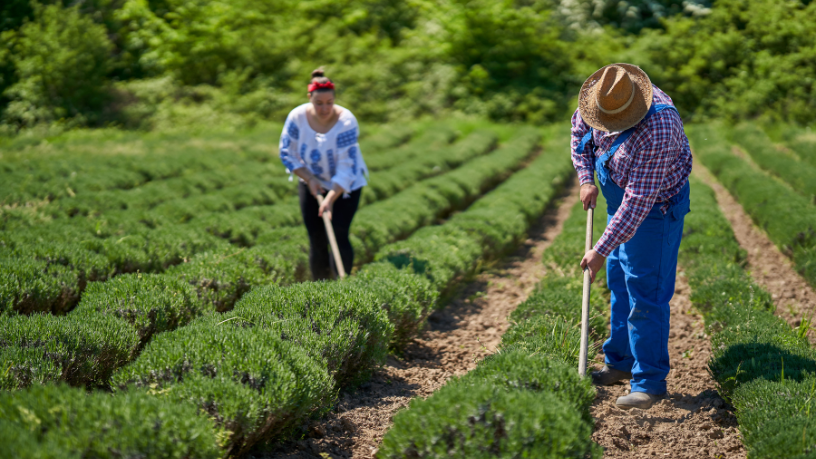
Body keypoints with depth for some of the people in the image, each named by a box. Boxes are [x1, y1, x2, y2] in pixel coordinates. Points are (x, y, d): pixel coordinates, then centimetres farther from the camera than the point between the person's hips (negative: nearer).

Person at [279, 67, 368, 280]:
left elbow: (347, 167, -27)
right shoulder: (298, 117, -17)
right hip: (311, 183, 3)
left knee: (339, 236, -13)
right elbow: (287, 153, -7)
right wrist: (309, 179, -15)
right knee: (316, 240, 2)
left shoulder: (346, 121, -26)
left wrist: (330, 199, -32)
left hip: (345, 185, -3)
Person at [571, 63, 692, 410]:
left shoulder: (657, 131, -37)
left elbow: (638, 202, -34)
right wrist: (586, 179, -2)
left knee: (646, 294, -8)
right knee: (618, 283, 16)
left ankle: (650, 382, 0)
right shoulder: (606, 95, -13)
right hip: (621, 201, 8)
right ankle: (621, 361, 30)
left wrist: (601, 251, -32)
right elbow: (580, 129, 10)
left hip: (655, 209, -8)